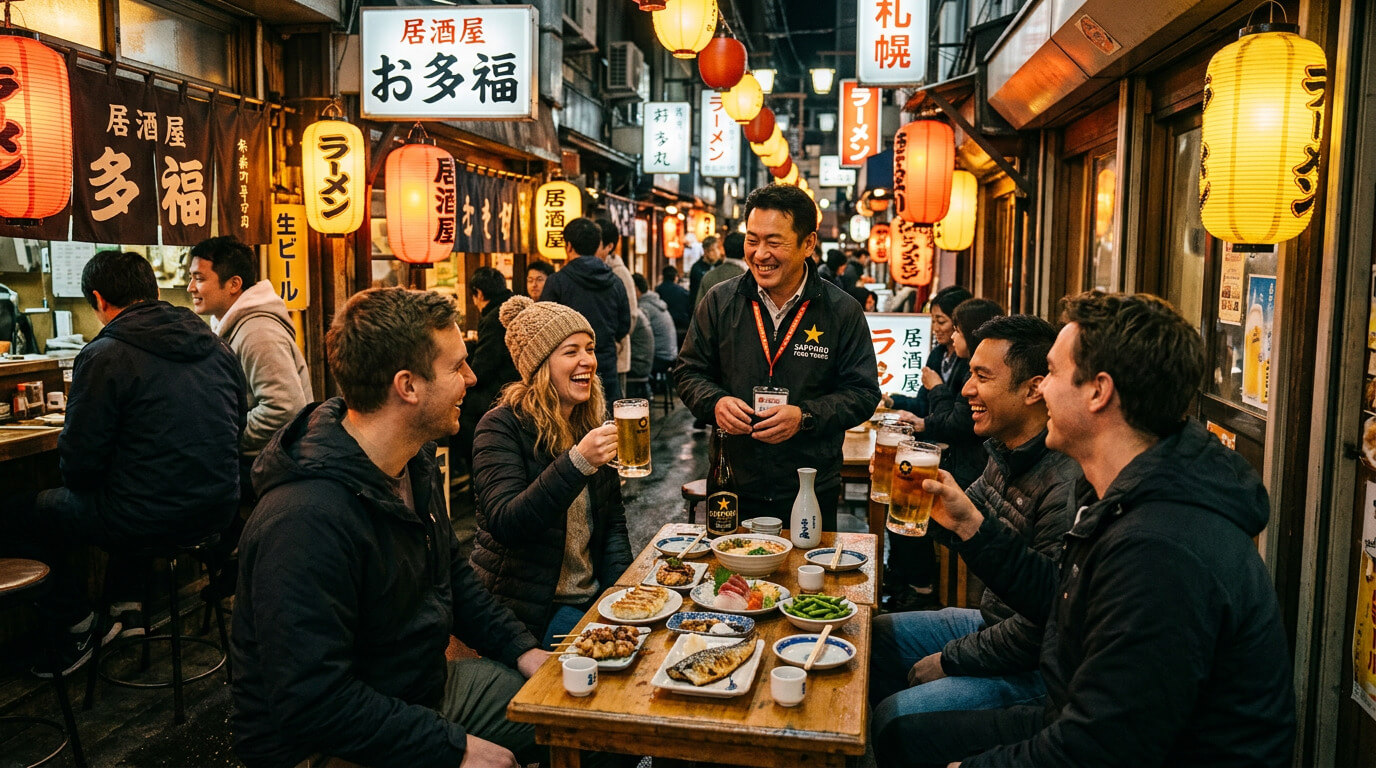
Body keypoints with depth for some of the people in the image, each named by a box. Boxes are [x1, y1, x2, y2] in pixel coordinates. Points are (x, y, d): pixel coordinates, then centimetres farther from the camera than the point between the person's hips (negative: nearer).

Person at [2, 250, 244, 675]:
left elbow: (78, 466, -11)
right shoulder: (217, 345, 5)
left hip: (146, 520, -7)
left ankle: (78, 625, 27)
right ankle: (132, 603, 37)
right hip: (218, 510, 7)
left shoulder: (104, 355, -14)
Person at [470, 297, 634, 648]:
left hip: (591, 596, 6)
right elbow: (504, 525, -26)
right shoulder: (502, 427, -13)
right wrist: (577, 462, -35)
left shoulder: (592, 423, 7)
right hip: (526, 609, -6)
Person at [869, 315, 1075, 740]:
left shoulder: (1066, 487, -29)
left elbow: (1041, 626, -27)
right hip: (990, 622, 10)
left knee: (895, 716, -23)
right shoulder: (1004, 454, 2)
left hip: (1034, 668, -10)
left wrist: (950, 661, -14)